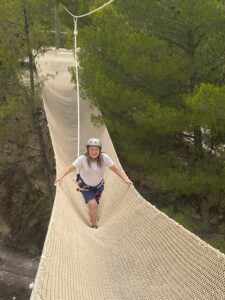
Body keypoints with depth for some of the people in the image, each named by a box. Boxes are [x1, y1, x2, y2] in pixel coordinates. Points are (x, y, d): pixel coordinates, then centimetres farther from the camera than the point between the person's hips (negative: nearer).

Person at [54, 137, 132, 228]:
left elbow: (114, 169, -17)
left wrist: (125, 179, -22)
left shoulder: (104, 158, -23)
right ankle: (94, 225, 3)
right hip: (86, 186, -3)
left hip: (98, 185, 3)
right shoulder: (82, 159, -28)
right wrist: (61, 176, -47)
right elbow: (71, 168, -31)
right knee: (93, 205, -20)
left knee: (94, 206, 14)